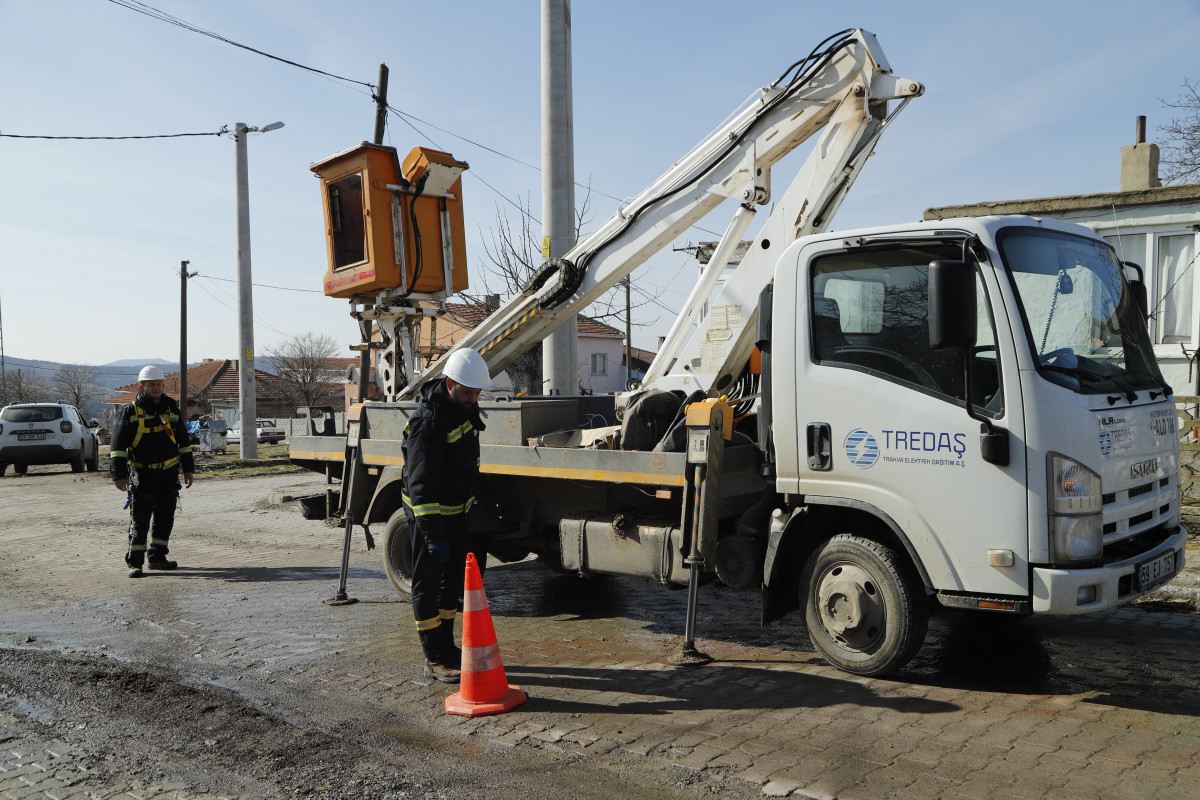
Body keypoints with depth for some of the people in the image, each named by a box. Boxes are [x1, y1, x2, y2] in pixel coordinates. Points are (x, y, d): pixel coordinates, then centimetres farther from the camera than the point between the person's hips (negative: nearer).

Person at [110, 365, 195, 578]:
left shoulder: (172, 408, 10)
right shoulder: (130, 411, -4)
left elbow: (183, 441, 18)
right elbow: (118, 445, -6)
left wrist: (188, 468, 16)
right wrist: (119, 474, -14)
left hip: (169, 473, 4)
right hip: (142, 474, -4)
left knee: (165, 517, 9)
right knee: (139, 519, -3)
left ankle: (157, 557, 20)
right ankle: (134, 562, 5)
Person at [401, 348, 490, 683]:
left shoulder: (464, 406, 0)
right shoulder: (428, 422, -28)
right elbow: (421, 484, -32)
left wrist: (473, 498, 25)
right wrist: (433, 534, -35)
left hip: (456, 509, 9)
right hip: (427, 511, -9)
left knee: (453, 579, 16)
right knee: (428, 584, 0)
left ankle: (447, 647, 28)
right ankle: (435, 658, 8)